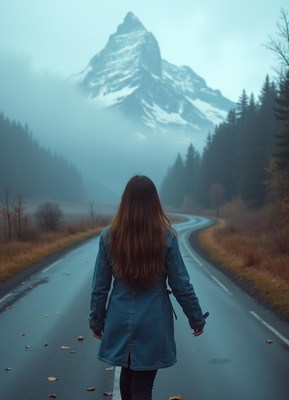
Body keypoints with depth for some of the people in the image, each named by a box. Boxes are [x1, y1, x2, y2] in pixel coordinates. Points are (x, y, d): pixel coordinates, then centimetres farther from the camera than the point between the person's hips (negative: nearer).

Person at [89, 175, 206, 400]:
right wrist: (197, 318, 8)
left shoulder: (109, 236, -6)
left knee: (127, 376, 23)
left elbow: (100, 286, -1)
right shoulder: (166, 237, -10)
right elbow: (181, 285, -5)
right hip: (153, 323, -2)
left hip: (120, 322, 2)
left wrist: (96, 321, 12)